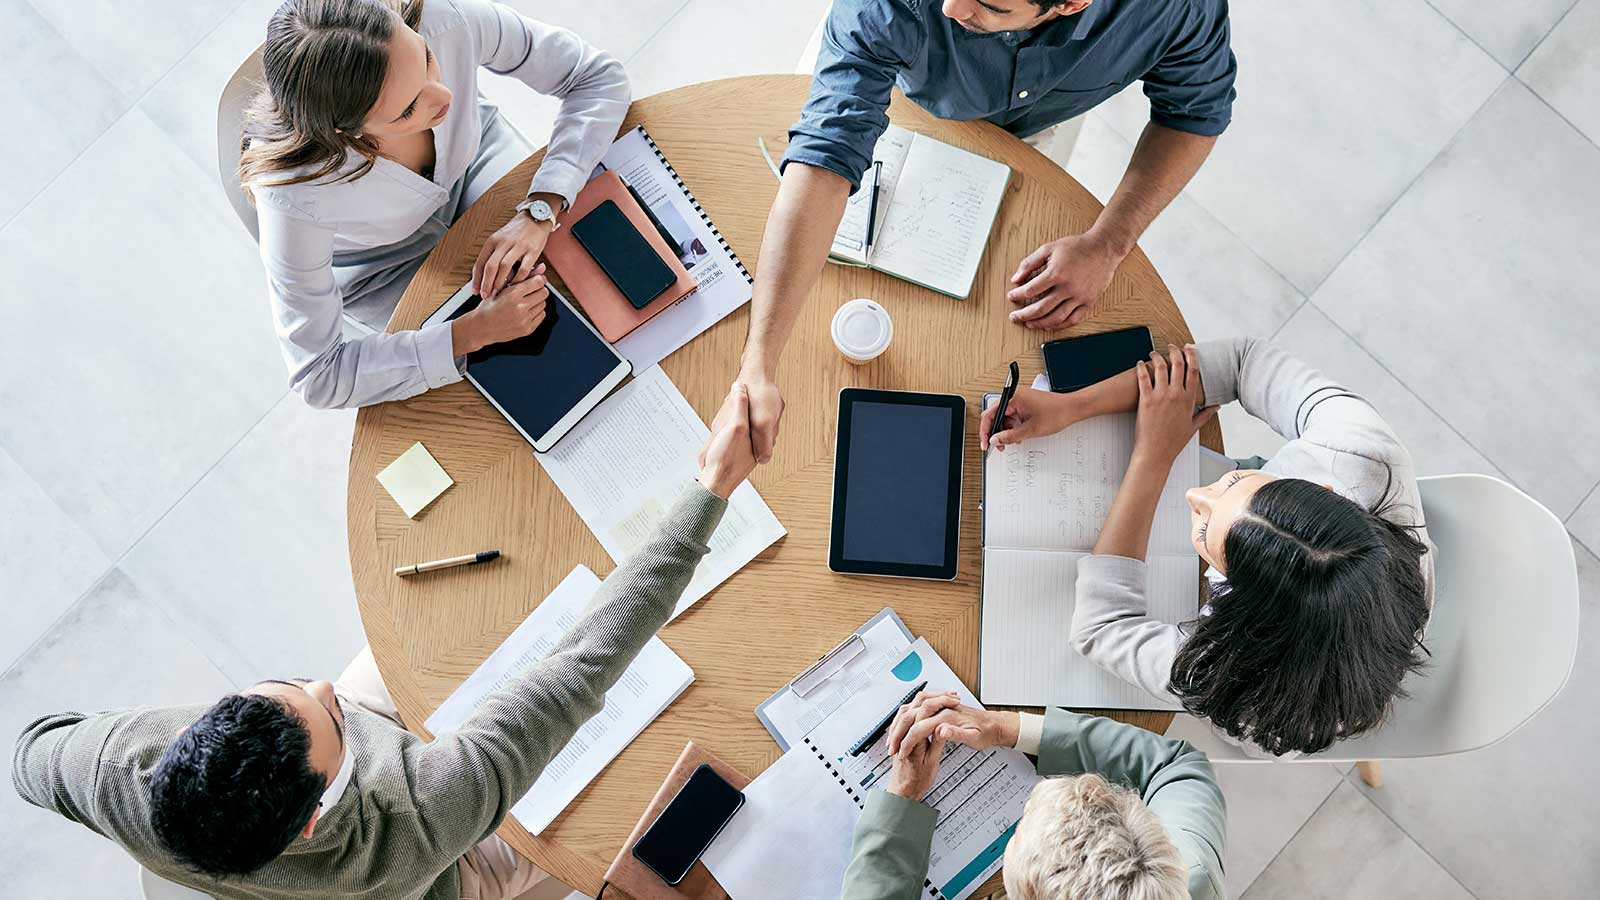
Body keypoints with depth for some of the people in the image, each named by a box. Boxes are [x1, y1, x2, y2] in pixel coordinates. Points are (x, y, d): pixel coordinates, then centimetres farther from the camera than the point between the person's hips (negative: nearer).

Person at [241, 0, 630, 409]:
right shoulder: (293, 193, -42)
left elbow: (599, 75, -24)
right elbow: (318, 378, -31)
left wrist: (539, 213, -36)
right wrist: (476, 331, -38)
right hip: (385, 264, -2)